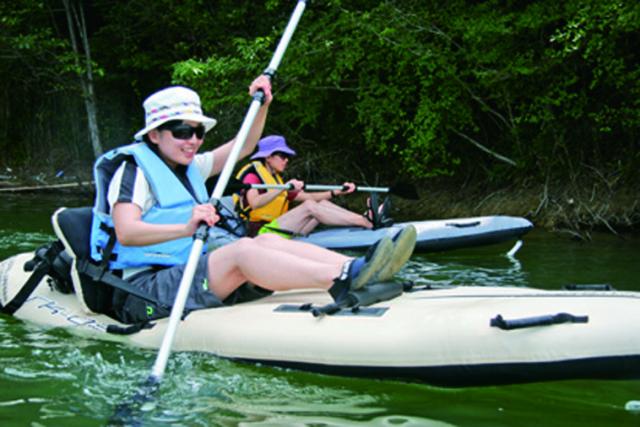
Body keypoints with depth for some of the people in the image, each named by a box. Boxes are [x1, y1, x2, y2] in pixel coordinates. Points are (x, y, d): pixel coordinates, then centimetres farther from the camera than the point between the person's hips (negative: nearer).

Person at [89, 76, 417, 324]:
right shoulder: (133, 168, -7)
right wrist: (184, 228, -39)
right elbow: (126, 233, -24)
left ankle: (358, 266, -29)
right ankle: (343, 279, -42)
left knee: (267, 242, -11)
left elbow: (243, 146, 21)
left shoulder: (188, 168, 20)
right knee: (242, 251, -27)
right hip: (142, 292, -9)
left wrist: (262, 106, 2)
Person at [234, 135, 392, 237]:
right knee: (310, 207, -22)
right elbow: (254, 202, -23)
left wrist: (337, 192, 8)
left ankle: (367, 219, -23)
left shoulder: (276, 179, 25)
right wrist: (283, 189, -32)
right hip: (261, 233, -9)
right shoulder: (252, 175, -2)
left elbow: (307, 196, 20)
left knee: (323, 204, -4)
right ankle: (368, 222, -30)